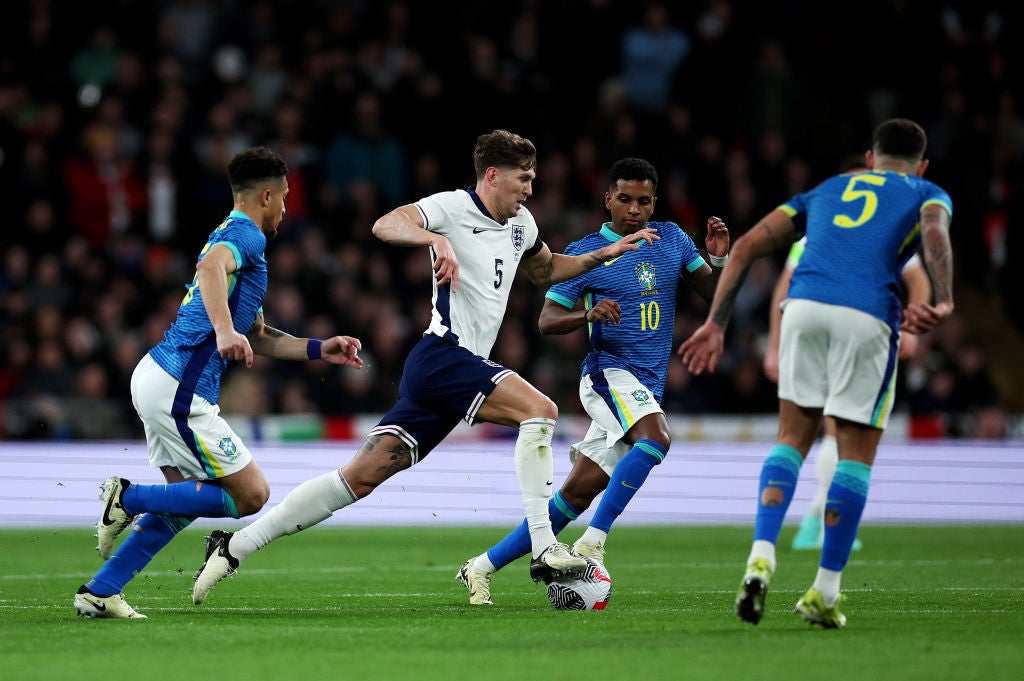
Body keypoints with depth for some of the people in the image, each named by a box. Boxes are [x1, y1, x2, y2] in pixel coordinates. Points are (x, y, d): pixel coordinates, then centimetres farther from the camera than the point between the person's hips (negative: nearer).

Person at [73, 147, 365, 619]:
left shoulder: (235, 236, 25)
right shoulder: (246, 234, -7)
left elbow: (258, 339, 31)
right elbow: (210, 267, -32)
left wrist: (320, 349, 24)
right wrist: (224, 330, -45)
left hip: (157, 374, 10)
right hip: (179, 389, -10)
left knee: (184, 502, 17)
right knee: (251, 495, -5)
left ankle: (99, 592, 13)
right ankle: (128, 498, -6)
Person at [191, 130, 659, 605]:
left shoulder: (520, 223, 19)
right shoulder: (454, 207, -8)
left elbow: (545, 271, 37)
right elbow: (384, 226, -22)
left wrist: (604, 255, 25)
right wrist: (435, 238, -38)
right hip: (444, 355, -9)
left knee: (362, 476, 3)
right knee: (540, 409, -23)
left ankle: (234, 546, 4)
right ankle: (543, 551, -24)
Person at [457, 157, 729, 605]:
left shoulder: (672, 240, 12)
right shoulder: (585, 253, -1)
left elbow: (714, 296, 15)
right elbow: (547, 319, -1)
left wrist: (720, 260, -5)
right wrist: (588, 315, -21)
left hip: (647, 390, 5)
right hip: (609, 371, -5)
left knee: (574, 497, 1)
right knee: (656, 437, -34)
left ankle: (483, 567, 9)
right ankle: (592, 543, -31)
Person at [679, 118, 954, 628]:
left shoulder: (827, 189, 33)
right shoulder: (928, 194, 24)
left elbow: (746, 246, 22)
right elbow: (934, 231, -4)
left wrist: (716, 324, 20)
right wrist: (944, 303, -19)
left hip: (804, 303, 3)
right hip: (867, 316, -3)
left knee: (794, 438, 16)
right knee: (856, 455, 9)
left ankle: (761, 557, -5)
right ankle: (824, 593, 8)